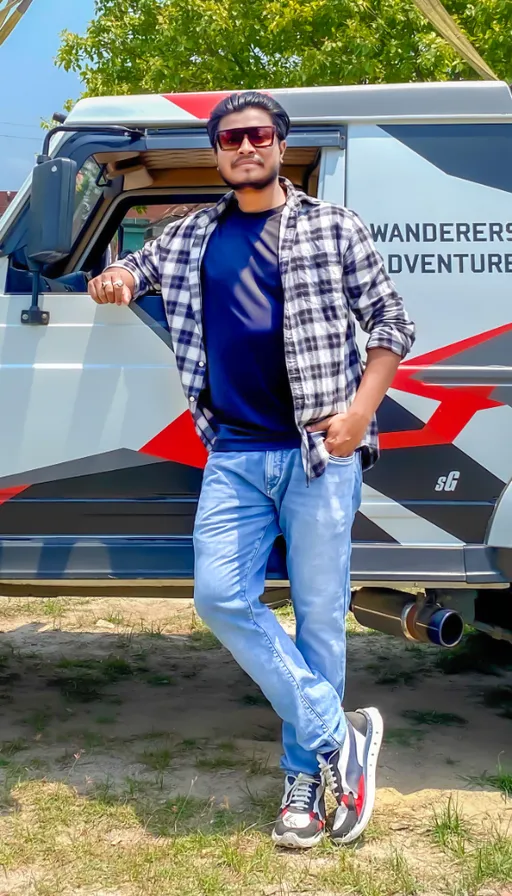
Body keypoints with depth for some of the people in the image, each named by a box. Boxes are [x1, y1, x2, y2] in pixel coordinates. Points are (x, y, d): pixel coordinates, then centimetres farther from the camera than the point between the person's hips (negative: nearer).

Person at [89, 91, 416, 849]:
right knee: (220, 596, -8)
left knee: (319, 616, 1)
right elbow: (133, 271, 22)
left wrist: (360, 410, -11)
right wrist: (113, 279, -4)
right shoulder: (191, 237, 12)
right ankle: (339, 737, 2)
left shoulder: (333, 228, 3)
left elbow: (391, 323, 3)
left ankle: (306, 775, 15)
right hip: (234, 456, 4)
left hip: (319, 453, -3)